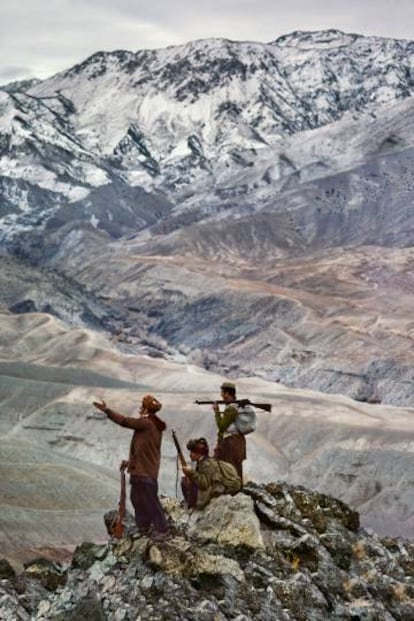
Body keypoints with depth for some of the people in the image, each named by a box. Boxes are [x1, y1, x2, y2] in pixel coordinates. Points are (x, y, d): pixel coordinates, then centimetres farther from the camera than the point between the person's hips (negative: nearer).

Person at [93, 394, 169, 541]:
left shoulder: (146, 423, -17)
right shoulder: (153, 425, 12)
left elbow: (125, 421, -21)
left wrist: (107, 410, -15)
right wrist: (130, 461, 19)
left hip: (145, 472, -10)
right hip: (140, 470, 10)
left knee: (150, 501, -1)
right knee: (137, 498, 18)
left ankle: (162, 530, 7)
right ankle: (143, 527, 28)